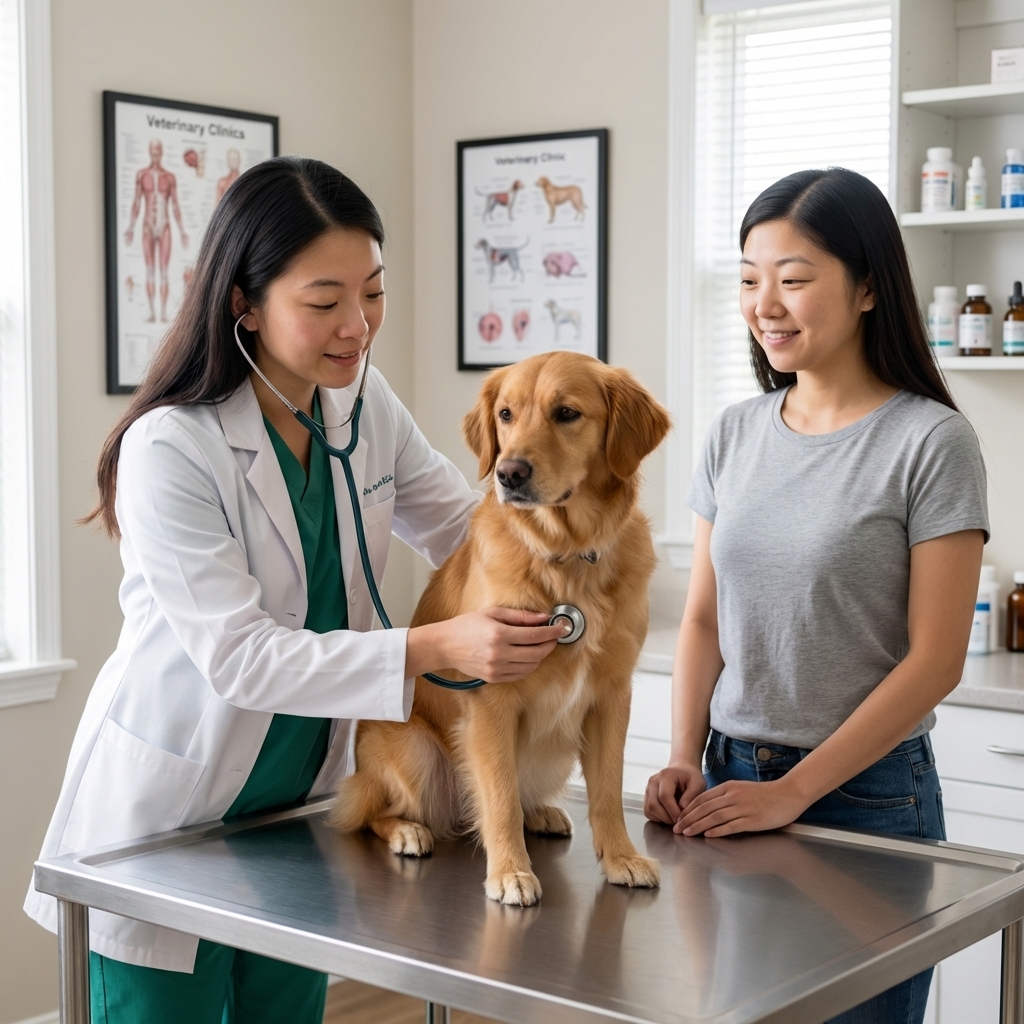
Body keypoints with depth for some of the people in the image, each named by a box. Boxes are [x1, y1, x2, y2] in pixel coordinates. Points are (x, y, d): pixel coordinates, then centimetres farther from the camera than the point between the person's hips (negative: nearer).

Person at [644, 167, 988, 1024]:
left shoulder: (931, 442, -10)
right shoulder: (735, 434, 5)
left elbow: (935, 660, -12)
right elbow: (703, 619, 9)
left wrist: (792, 792, -14)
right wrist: (686, 760, -5)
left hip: (864, 793, -4)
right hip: (729, 780, 4)